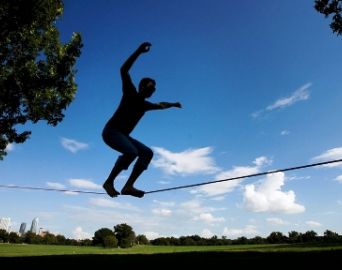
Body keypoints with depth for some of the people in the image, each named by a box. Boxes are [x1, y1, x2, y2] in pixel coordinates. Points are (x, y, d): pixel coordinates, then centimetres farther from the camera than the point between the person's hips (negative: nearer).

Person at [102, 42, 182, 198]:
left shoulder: (145, 105, 15)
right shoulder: (130, 94, -3)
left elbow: (160, 105, 38)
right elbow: (123, 70, -15)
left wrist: (172, 104, 39)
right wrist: (139, 51, -21)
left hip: (124, 136, 8)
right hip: (110, 131, -8)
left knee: (147, 153, -4)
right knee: (131, 152, -31)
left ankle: (128, 186, -13)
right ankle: (109, 182, -16)